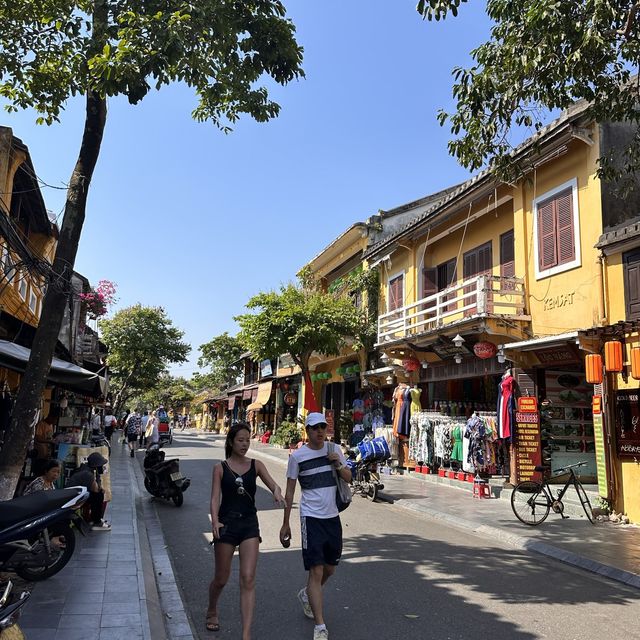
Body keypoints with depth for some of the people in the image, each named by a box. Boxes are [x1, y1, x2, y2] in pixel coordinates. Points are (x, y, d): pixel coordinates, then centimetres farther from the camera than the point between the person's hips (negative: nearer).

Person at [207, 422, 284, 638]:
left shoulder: (256, 465, 2)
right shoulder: (220, 468, -2)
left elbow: (273, 484, -9)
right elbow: (215, 498, -9)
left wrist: (277, 492, -33)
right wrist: (215, 521, -25)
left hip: (249, 524, 1)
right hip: (226, 524, -1)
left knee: (248, 580, -5)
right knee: (221, 579, 13)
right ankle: (212, 612, 44)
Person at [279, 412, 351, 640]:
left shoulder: (334, 449, 3)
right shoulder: (297, 456, -8)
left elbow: (348, 478, 10)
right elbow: (289, 491, -1)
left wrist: (338, 464, -10)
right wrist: (285, 523, 2)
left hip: (332, 516, 5)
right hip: (311, 517, -5)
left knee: (330, 568, 17)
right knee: (316, 571, -8)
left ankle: (307, 594, 45)